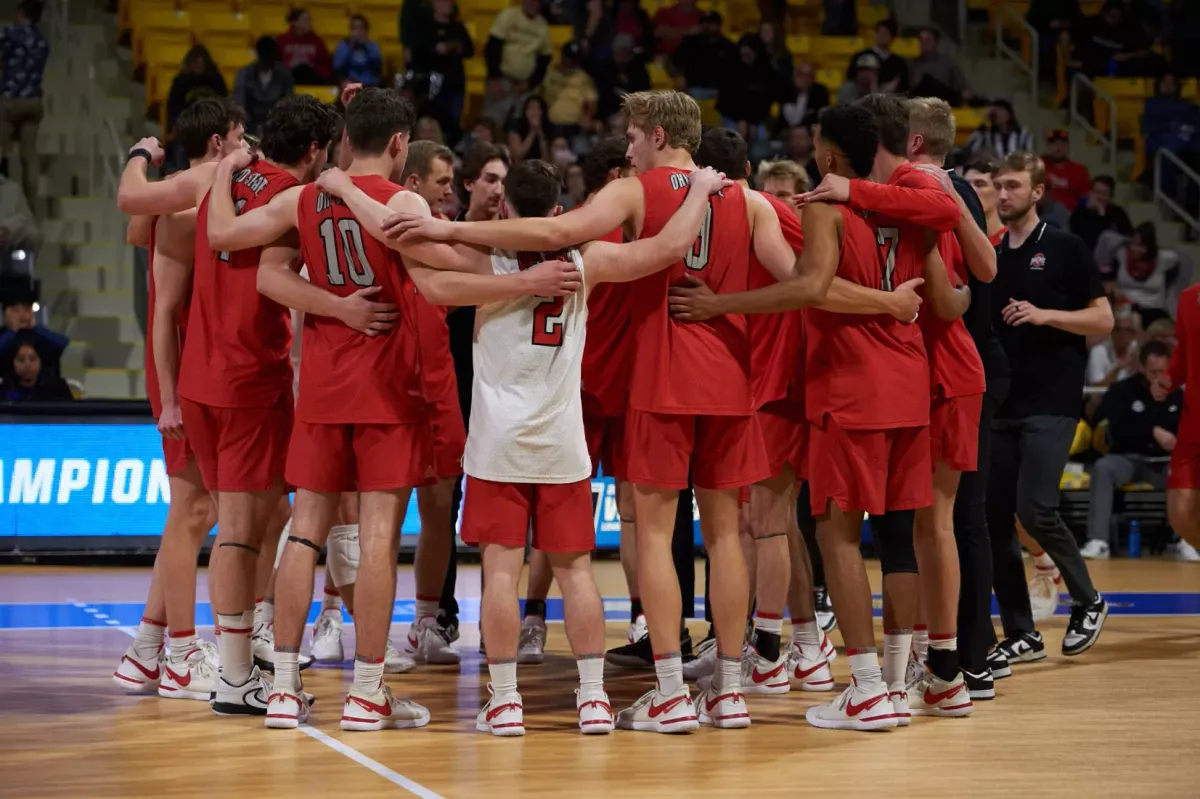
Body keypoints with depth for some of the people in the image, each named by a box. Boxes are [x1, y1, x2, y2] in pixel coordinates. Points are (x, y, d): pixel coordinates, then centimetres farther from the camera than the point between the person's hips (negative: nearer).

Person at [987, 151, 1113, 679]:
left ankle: (1086, 600, 8)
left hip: (1050, 403, -5)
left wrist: (1044, 315, -15)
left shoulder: (1065, 249, 0)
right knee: (994, 518, 0)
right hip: (1000, 403, 5)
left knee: (1035, 509, -16)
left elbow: (1103, 319, -3)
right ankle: (1020, 635, 8)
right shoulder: (989, 254, 13)